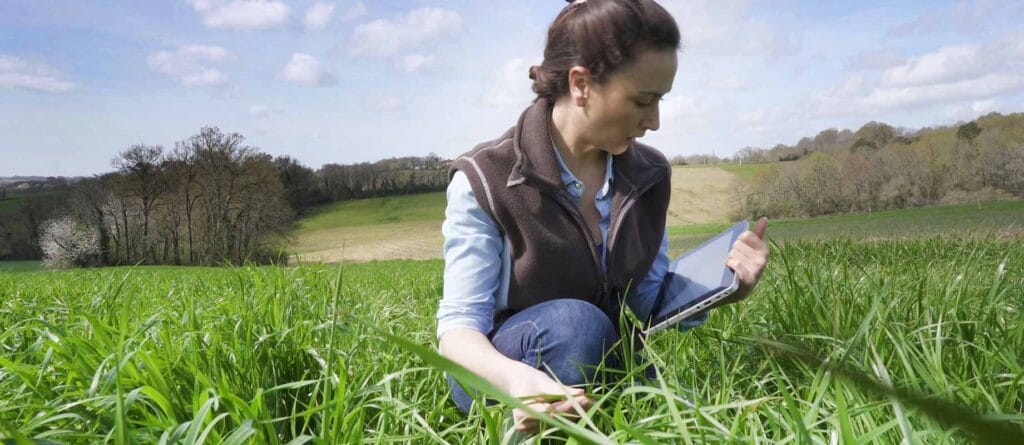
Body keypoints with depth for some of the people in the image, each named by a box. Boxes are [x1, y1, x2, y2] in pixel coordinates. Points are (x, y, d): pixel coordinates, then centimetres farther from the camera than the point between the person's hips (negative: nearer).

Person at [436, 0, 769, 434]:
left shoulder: (648, 175, -2)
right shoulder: (484, 180, -17)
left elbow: (647, 303, 2)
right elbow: (459, 323, -20)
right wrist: (515, 377, -42)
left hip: (606, 365, 4)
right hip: (498, 377, -4)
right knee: (573, 323, -35)